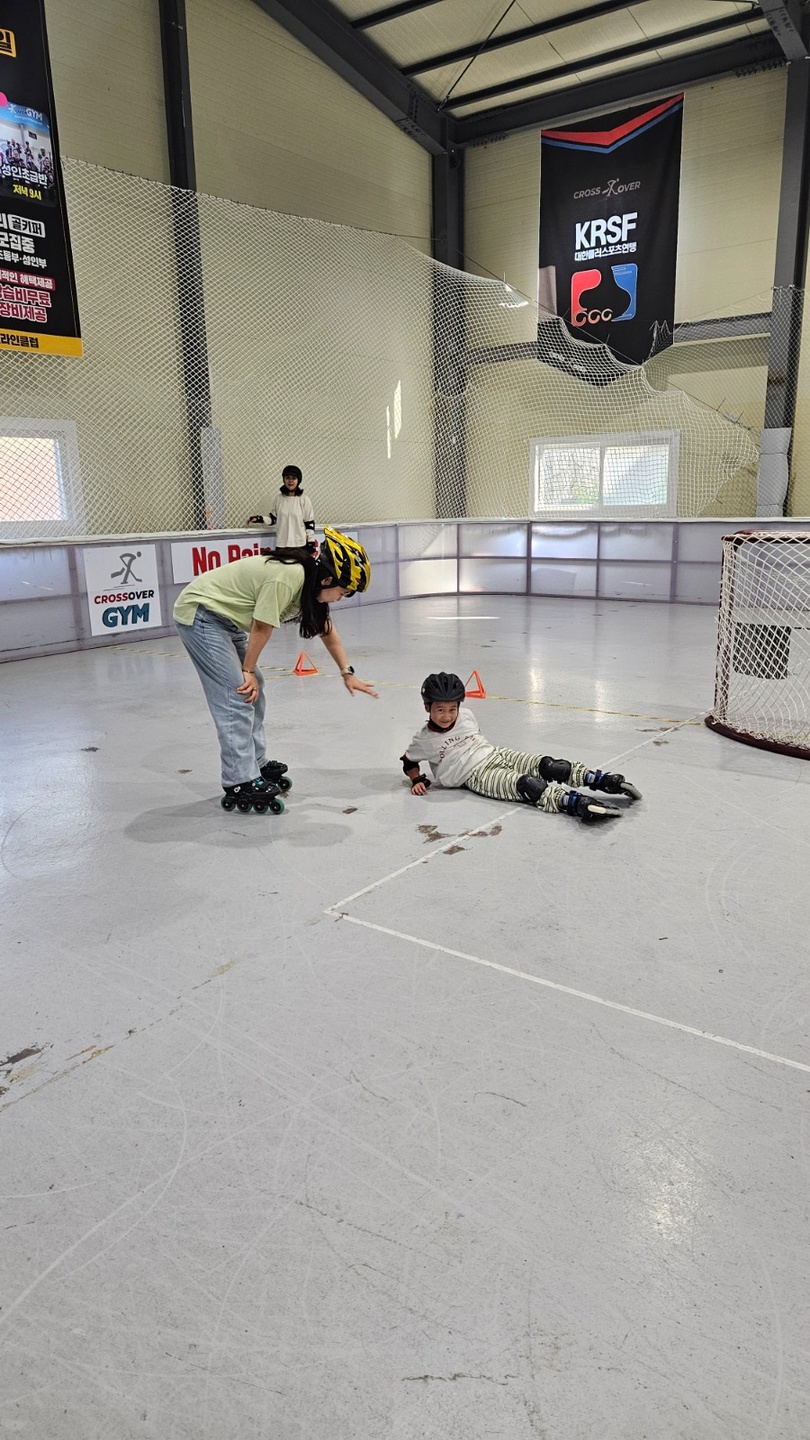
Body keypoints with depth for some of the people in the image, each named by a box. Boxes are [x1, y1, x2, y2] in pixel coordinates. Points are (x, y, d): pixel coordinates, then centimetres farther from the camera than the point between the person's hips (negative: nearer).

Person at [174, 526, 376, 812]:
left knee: (254, 691, 11)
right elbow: (262, 628, -19)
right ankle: (240, 784, -10)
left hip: (225, 617, 10)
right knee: (237, 696, -13)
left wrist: (348, 673, 16)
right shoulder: (286, 578, -28)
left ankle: (256, 764, 21)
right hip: (199, 614, -10)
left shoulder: (311, 584, 2)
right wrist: (248, 670, -7)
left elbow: (327, 631, 14)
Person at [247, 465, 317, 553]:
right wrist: (258, 519, 0)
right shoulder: (279, 498, 7)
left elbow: (310, 523, -1)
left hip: (300, 545, -3)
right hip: (281, 544, 3)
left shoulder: (304, 499, -2)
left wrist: (311, 543, -5)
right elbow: (273, 518, 14)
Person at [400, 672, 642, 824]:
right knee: (525, 784, -33)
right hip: (476, 775, -6)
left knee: (546, 766, -18)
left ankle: (606, 781, -26)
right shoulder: (425, 739, -1)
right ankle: (575, 803, -55)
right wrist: (418, 781, -3)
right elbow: (409, 761, 11)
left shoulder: (466, 715, 11)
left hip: (496, 753, 6)